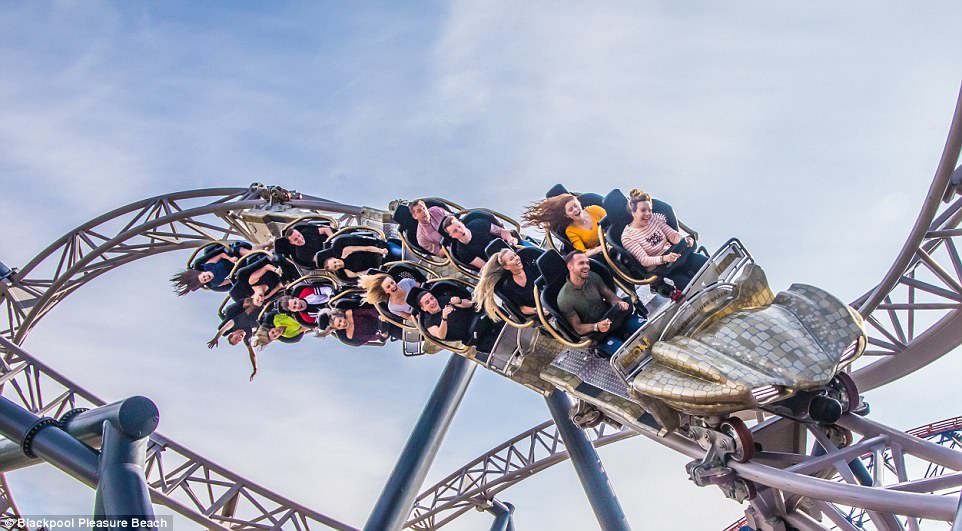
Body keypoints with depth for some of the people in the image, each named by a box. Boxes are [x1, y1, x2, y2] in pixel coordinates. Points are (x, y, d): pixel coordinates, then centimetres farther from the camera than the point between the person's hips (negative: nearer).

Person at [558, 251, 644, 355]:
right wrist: (596, 327, -30)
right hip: (597, 335, -5)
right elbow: (577, 327, -12)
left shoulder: (593, 277, -7)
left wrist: (619, 302, -20)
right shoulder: (564, 299, -18)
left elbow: (610, 295, 4)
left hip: (615, 317, 5)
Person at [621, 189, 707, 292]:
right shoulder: (627, 237, -8)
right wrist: (665, 258, -32)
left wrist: (684, 239, -18)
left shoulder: (655, 218, 9)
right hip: (657, 269, -6)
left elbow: (673, 235, 6)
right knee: (691, 285, -27)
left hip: (675, 255, 6)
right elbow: (644, 261, -15)